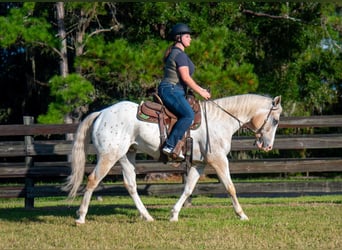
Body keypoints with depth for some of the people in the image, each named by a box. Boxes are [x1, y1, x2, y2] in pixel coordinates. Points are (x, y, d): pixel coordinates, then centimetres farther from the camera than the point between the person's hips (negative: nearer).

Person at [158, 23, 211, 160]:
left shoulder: (175, 53, 21)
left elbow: (184, 77, 27)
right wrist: (200, 92, -9)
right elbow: (185, 78, -17)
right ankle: (170, 145, -31)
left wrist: (199, 88, 23)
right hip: (171, 90, -11)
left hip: (174, 91, 11)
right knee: (188, 115, -27)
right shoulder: (180, 54, -11)